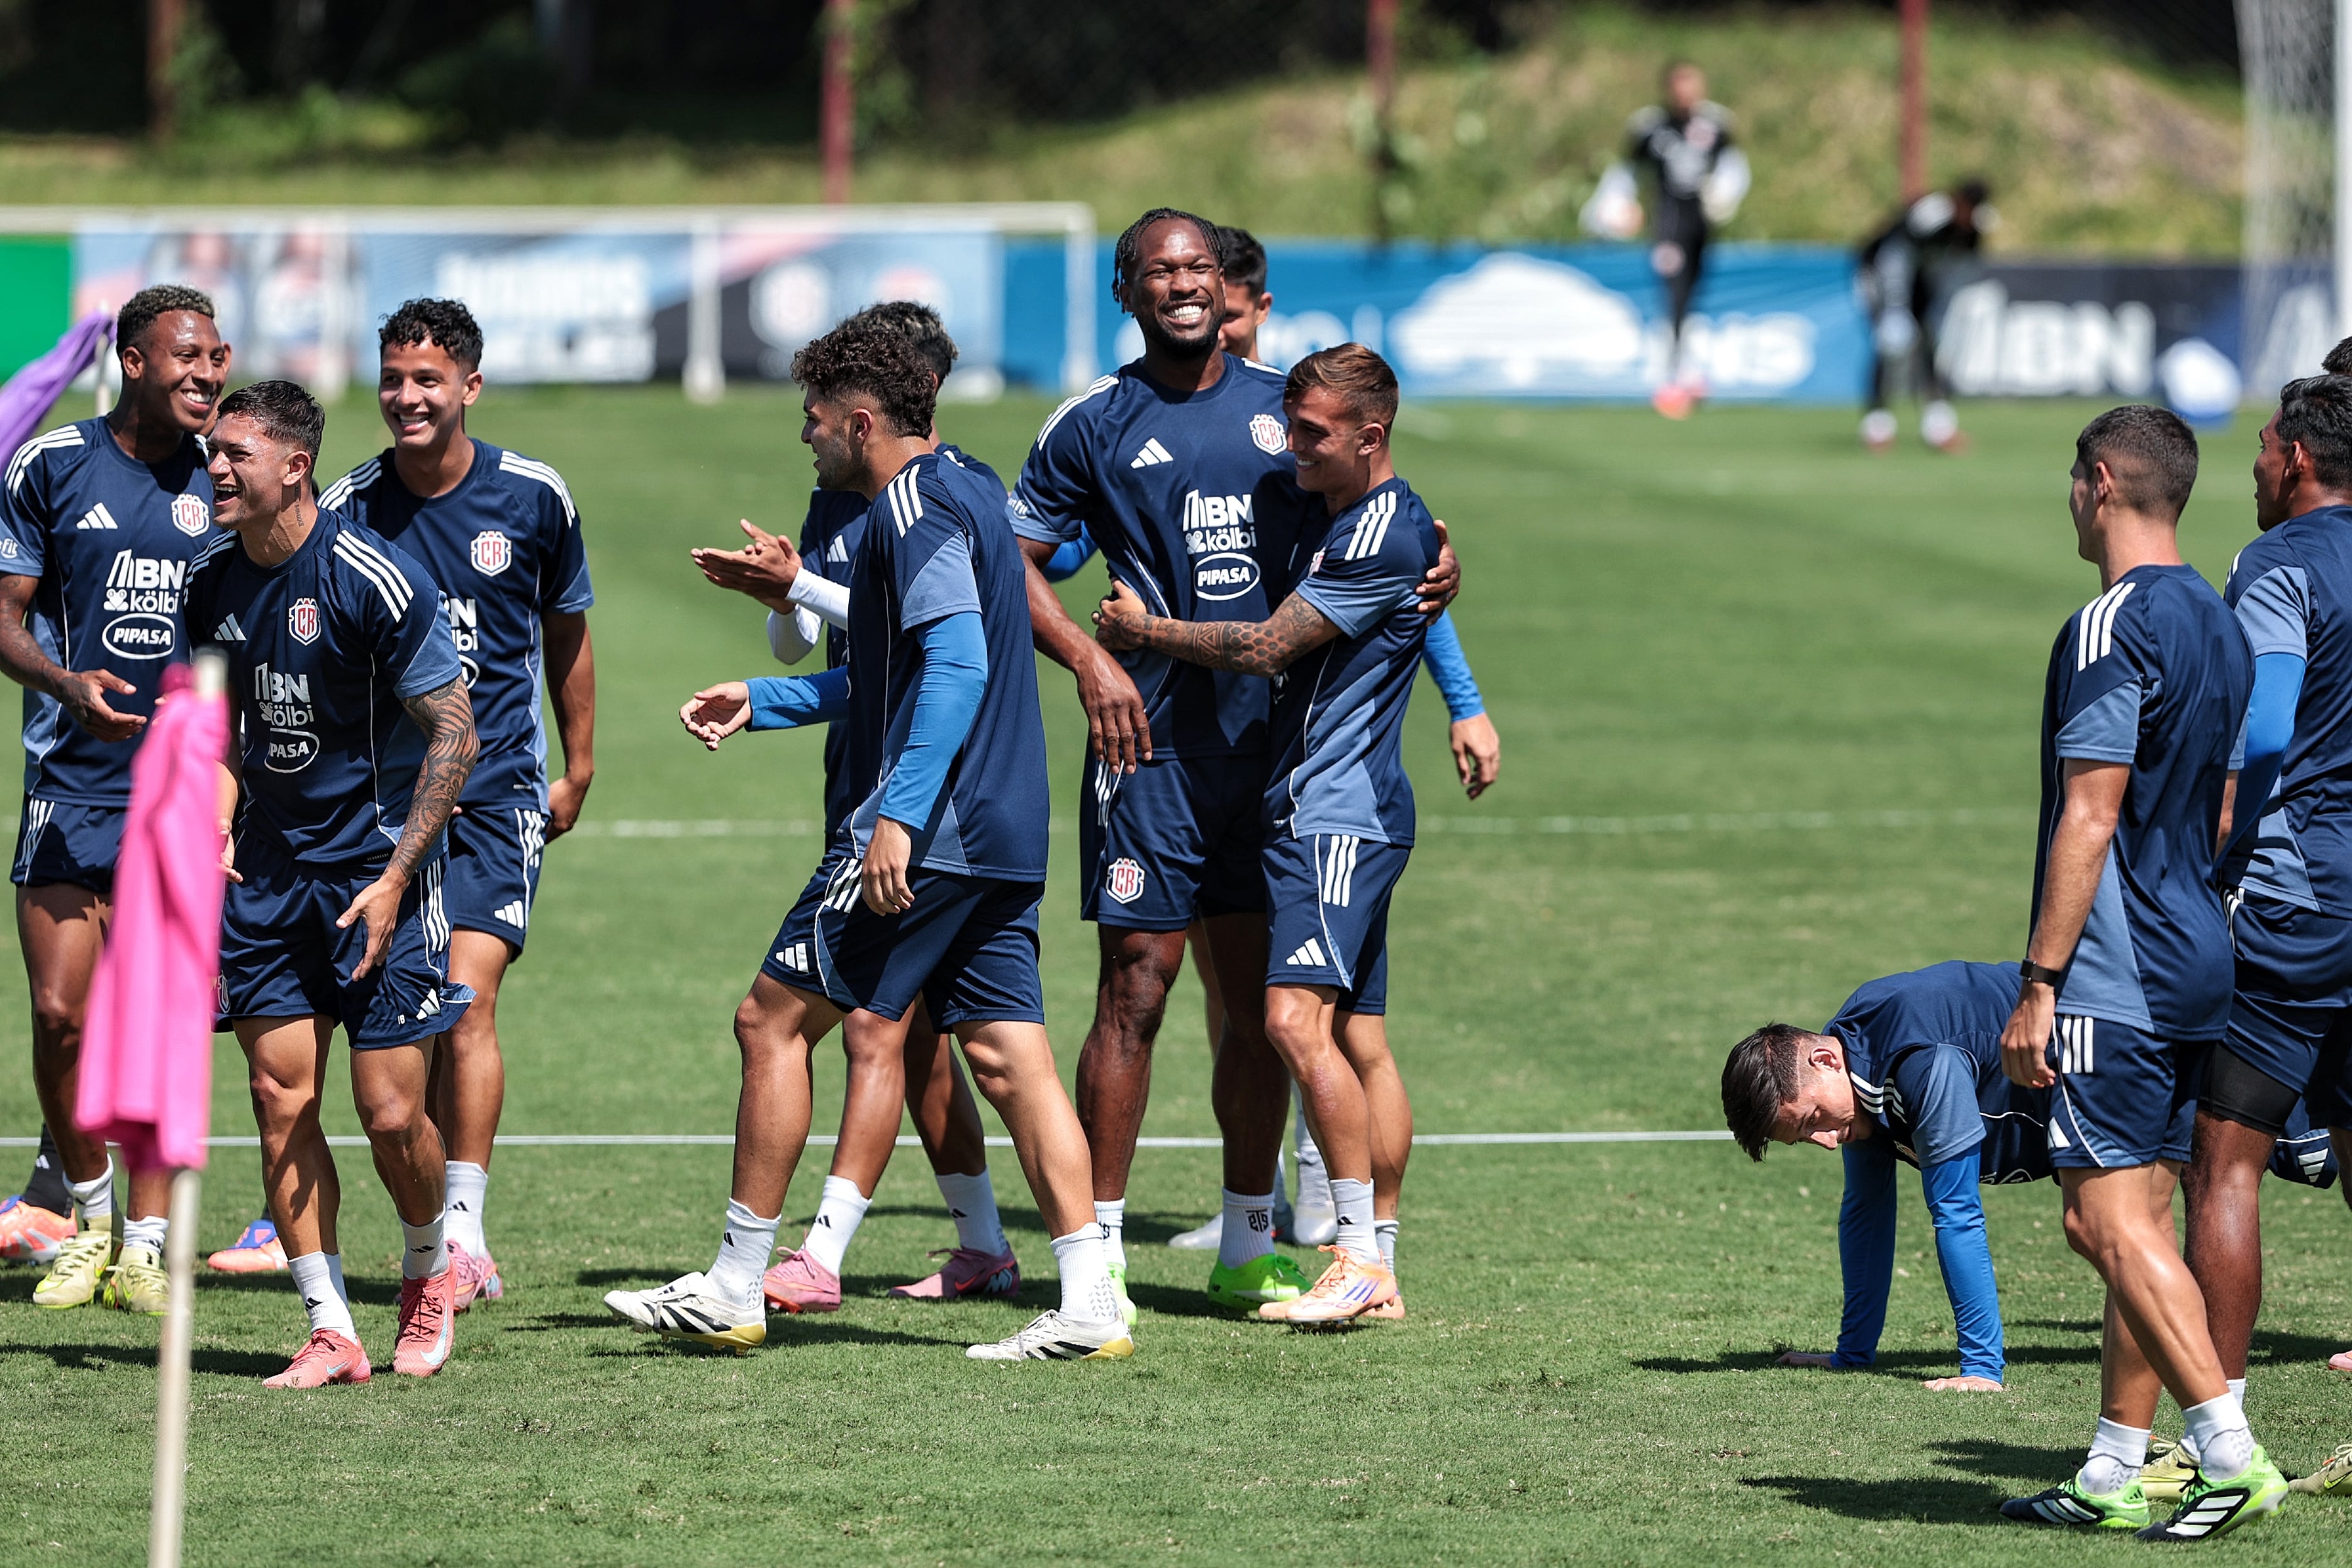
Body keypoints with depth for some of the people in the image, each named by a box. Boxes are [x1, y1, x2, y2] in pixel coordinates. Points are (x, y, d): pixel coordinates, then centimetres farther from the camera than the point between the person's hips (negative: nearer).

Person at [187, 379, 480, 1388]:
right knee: (281, 1096, -3)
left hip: (373, 869, -5)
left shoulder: (374, 578, -16)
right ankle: (330, 1332, 3)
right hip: (266, 876, 5)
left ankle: (427, 1268, 23)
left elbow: (454, 734, -12)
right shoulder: (214, 584, 4)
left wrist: (395, 876, -16)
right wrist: (212, 828, 3)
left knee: (391, 1113, -6)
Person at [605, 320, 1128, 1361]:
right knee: (1007, 1059, 5)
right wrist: (762, 702, 33)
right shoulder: (966, 492, 20)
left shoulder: (914, 507, -11)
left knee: (774, 1021, 0)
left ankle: (734, 1288, 4)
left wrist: (900, 816, -28)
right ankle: (1088, 1303, -4)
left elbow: (958, 664, -23)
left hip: (924, 836, -10)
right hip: (1003, 837, 10)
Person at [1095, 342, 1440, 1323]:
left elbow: (1267, 647, -15)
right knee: (1356, 1036, 9)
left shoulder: (1385, 534, -16)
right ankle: (1379, 1270, 10)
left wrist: (1145, 633, -3)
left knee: (1298, 1016, -19)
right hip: (1320, 809, 10)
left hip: (1338, 810, -10)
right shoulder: (1321, 510, 15)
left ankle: (1358, 1255, -17)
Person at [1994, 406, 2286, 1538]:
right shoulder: (2219, 624, 13)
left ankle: (2232, 1456, -18)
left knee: (2110, 1219, -10)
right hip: (2196, 967, 9)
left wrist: (2037, 986, -17)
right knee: (2136, 1220, 11)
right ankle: (2113, 1476, 13)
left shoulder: (2112, 629, -15)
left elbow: (2089, 819, -19)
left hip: (2114, 977, -9)